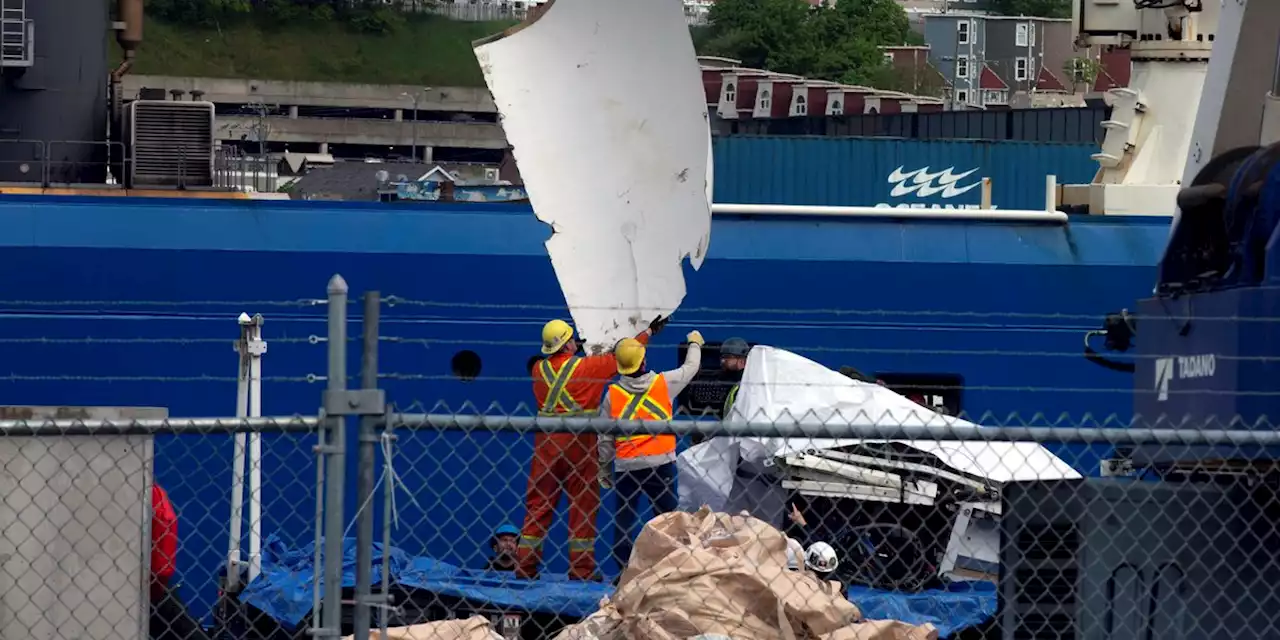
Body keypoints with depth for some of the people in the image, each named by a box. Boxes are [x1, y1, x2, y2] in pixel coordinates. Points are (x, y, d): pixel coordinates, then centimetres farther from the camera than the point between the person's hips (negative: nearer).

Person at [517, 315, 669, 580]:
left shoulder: (539, 369, 3)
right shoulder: (586, 367, -7)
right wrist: (648, 332, 16)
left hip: (546, 440, 4)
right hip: (578, 440, -4)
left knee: (538, 502, 7)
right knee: (583, 504, 3)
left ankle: (525, 564, 4)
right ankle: (581, 567, 3)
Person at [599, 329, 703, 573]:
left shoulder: (613, 393, 0)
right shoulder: (663, 383, -2)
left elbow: (605, 438, 4)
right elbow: (690, 368, 17)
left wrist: (604, 469, 15)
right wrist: (695, 343, 37)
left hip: (625, 466, 1)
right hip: (660, 462, -1)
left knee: (623, 519, 6)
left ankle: (624, 570, 4)